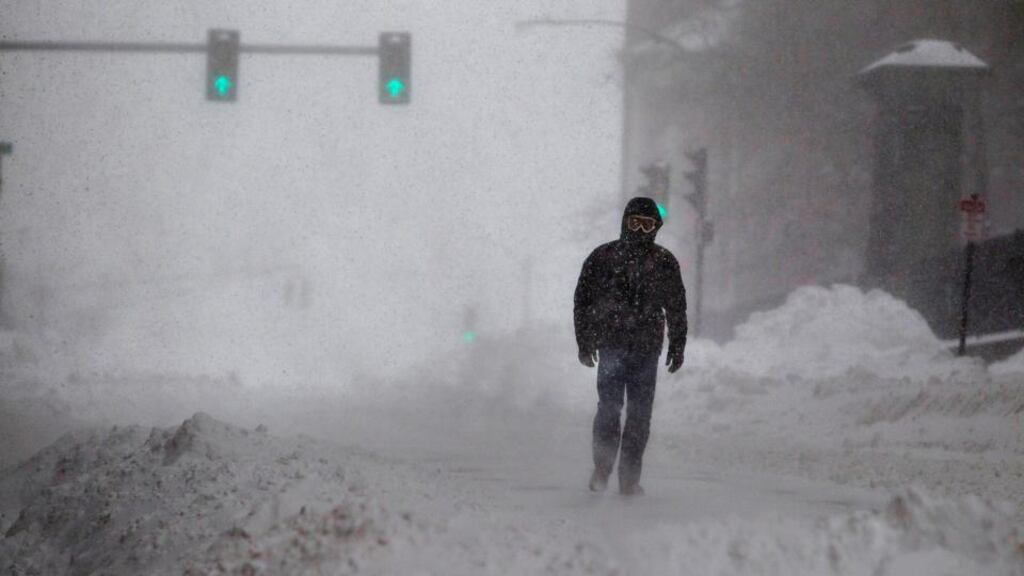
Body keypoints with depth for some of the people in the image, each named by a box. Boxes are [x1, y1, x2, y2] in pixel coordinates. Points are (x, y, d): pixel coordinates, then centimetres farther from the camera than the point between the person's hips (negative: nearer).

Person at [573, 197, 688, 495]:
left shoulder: (664, 262, 8)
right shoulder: (602, 258, 4)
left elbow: (676, 308, 13)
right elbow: (583, 300, 7)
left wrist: (677, 347, 9)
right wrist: (585, 342, 2)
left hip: (646, 349, 2)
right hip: (611, 346, -2)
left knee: (639, 414, 1)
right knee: (609, 408, -10)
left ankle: (629, 477, 5)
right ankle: (601, 470, -2)